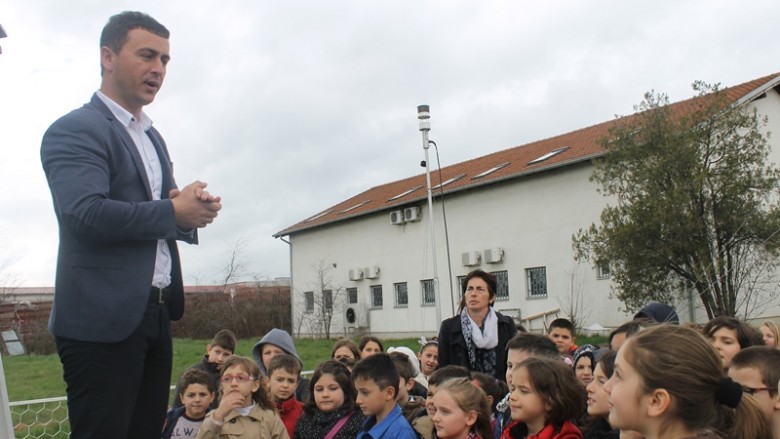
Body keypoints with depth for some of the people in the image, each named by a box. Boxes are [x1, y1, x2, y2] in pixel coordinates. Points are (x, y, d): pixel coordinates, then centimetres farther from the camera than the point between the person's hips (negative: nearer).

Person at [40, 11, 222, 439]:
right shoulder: (74, 130, -8)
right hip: (102, 319, -8)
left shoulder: (152, 137, 19)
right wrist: (174, 212, -14)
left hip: (155, 314, 8)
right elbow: (87, 214, -23)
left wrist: (193, 210, -2)